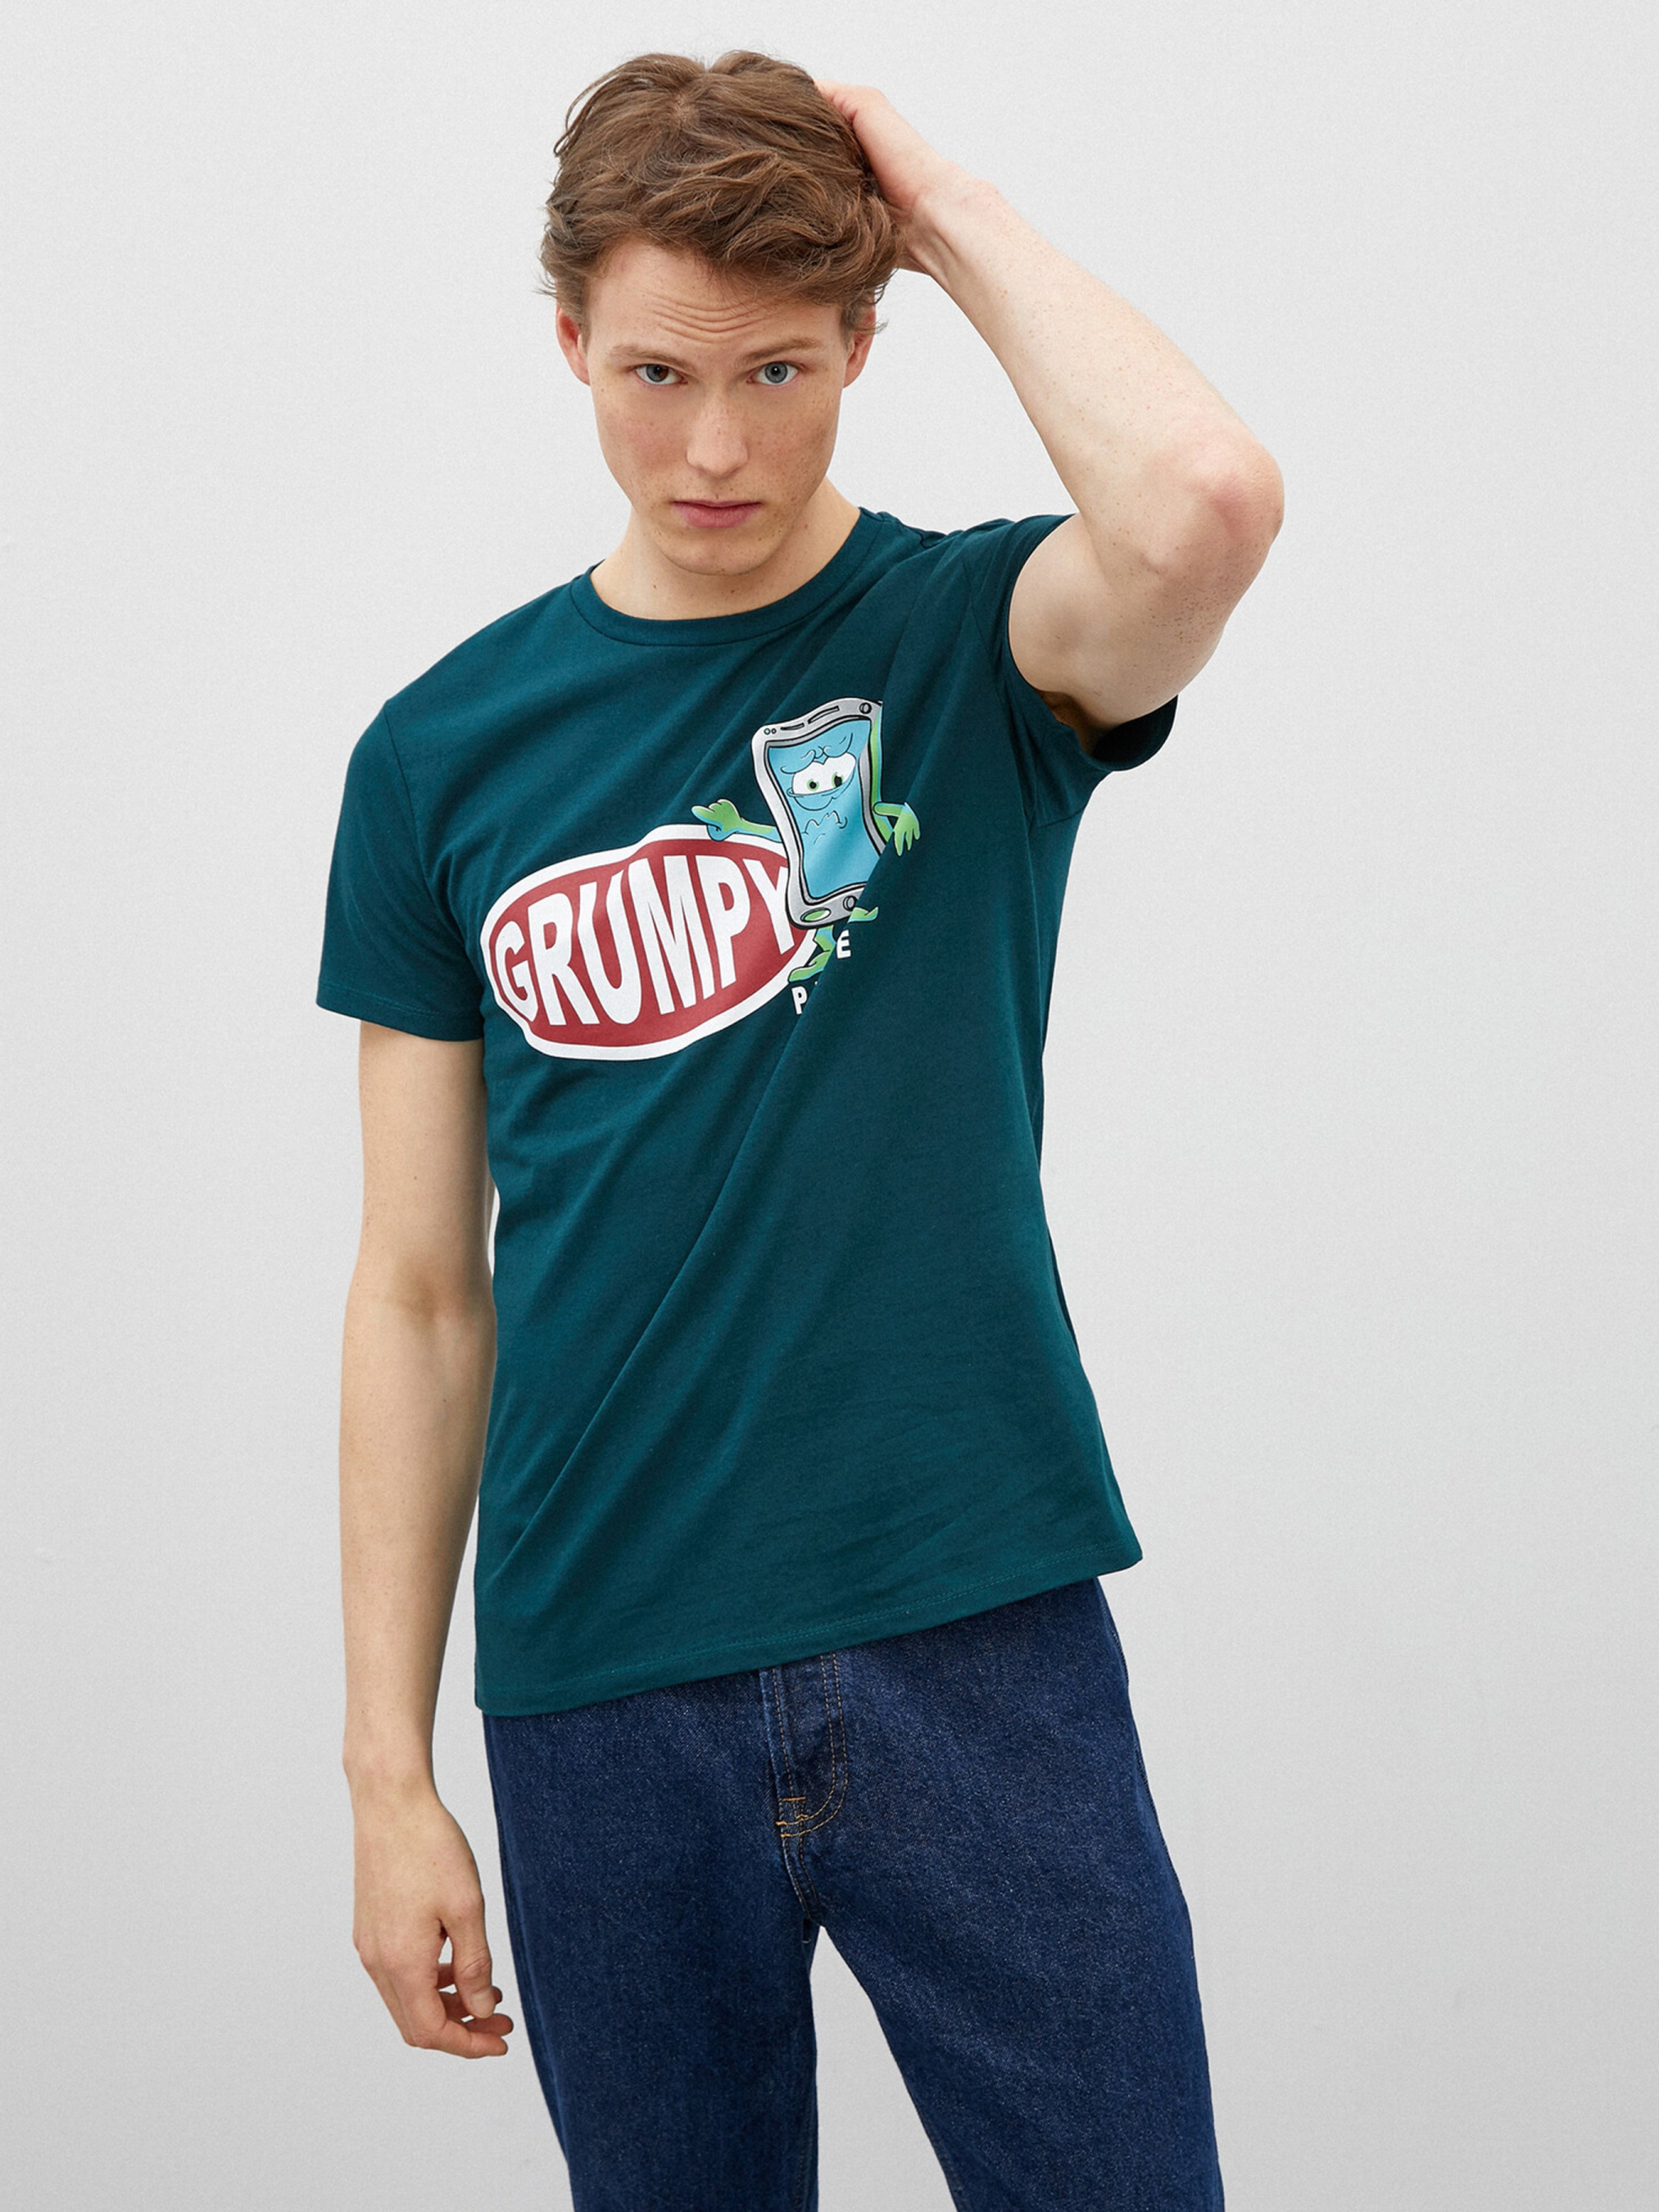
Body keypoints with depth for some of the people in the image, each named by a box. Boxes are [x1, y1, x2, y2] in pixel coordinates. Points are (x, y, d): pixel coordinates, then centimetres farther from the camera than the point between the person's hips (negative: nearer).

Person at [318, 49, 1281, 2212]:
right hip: (602, 1687, 2)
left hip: (976, 1640, -2)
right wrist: (390, 1768, 3)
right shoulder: (446, 752, 4)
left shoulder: (975, 641, -1)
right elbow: (424, 1295, 6)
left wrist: (951, 211, -12)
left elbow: (1205, 501, -28)